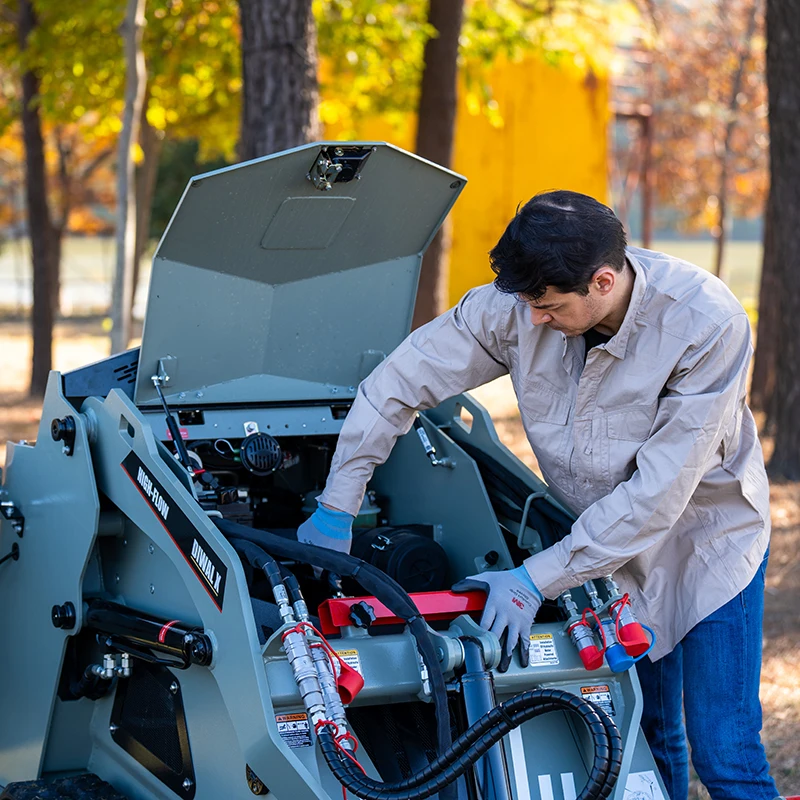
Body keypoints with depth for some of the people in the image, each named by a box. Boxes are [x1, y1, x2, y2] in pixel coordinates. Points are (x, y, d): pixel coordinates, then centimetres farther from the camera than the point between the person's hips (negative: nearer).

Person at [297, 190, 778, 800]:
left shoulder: (708, 325, -31)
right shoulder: (516, 306, -20)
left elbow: (658, 489, -30)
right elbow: (401, 382, -9)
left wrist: (537, 580, -31)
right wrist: (336, 509, -8)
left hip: (708, 531, -4)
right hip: (612, 538, 4)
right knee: (645, 738, 11)